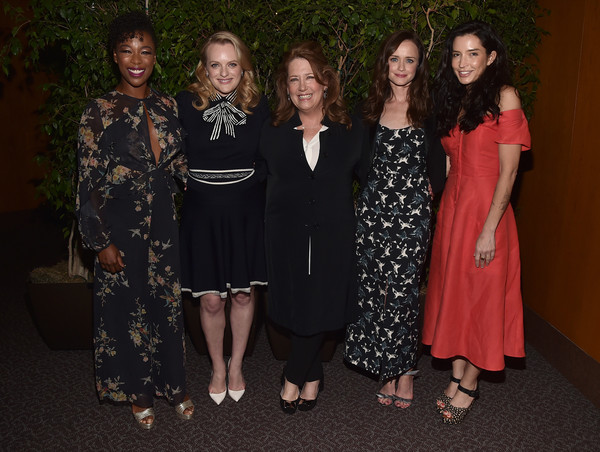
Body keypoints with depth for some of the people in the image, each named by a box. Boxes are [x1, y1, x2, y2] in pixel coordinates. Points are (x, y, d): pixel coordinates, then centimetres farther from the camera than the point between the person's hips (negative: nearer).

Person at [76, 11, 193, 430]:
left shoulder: (168, 106, 4)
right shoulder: (99, 112, -9)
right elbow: (88, 183, -8)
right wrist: (101, 241, -10)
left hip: (163, 223, 4)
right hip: (121, 228, -3)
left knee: (168, 303, 13)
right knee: (127, 307, 9)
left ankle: (173, 385, 33)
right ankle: (138, 392, 31)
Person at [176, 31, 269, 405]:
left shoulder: (259, 107, -1)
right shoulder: (186, 104, -5)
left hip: (247, 212, 1)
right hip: (203, 212, -1)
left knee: (244, 293, 11)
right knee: (211, 300, 5)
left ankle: (237, 365, 35)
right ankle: (218, 368, 32)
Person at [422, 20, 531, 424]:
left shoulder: (503, 97, -8)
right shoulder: (454, 101, 12)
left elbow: (508, 171, -13)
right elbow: (451, 162, 12)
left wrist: (489, 229, -17)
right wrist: (445, 209, 5)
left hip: (486, 208, -6)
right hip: (452, 206, 7)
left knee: (481, 296, 5)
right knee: (452, 291, 11)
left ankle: (470, 385, 22)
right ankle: (457, 377, 26)